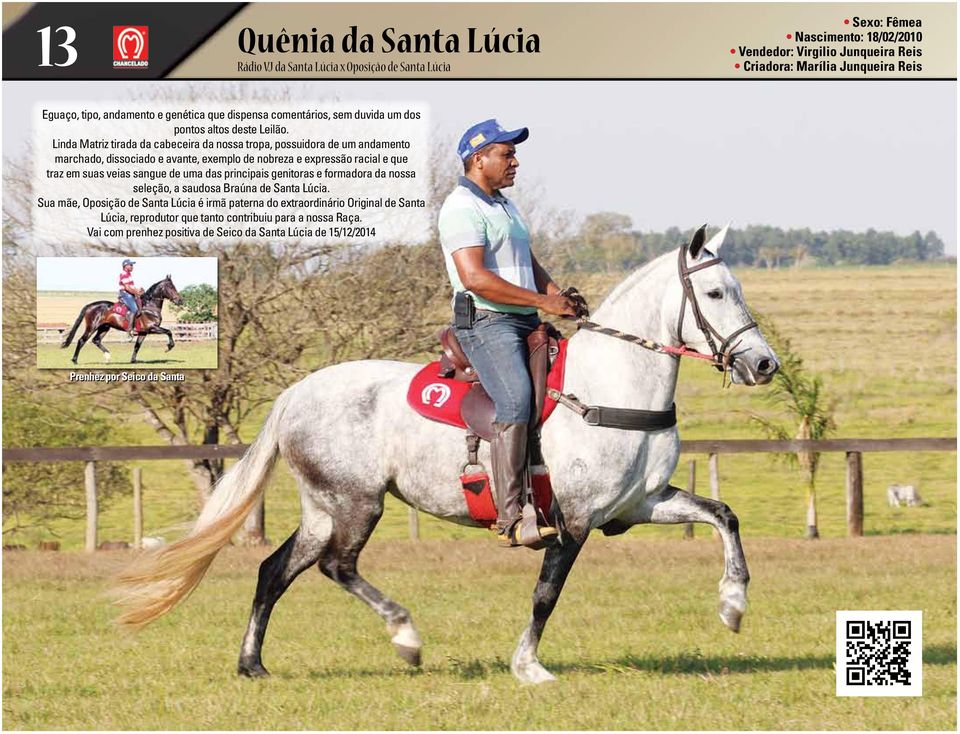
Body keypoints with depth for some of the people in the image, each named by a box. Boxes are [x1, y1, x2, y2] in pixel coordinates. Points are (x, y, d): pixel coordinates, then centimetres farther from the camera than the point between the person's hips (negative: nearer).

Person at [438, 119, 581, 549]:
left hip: (523, 325, 10)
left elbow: (528, 262, 29)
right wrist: (542, 301, -19)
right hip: (486, 323, -10)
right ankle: (510, 519, -32)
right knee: (516, 402, -27)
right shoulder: (463, 208, -10)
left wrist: (554, 291, 8)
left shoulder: (504, 205, 22)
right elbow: (476, 279, -21)